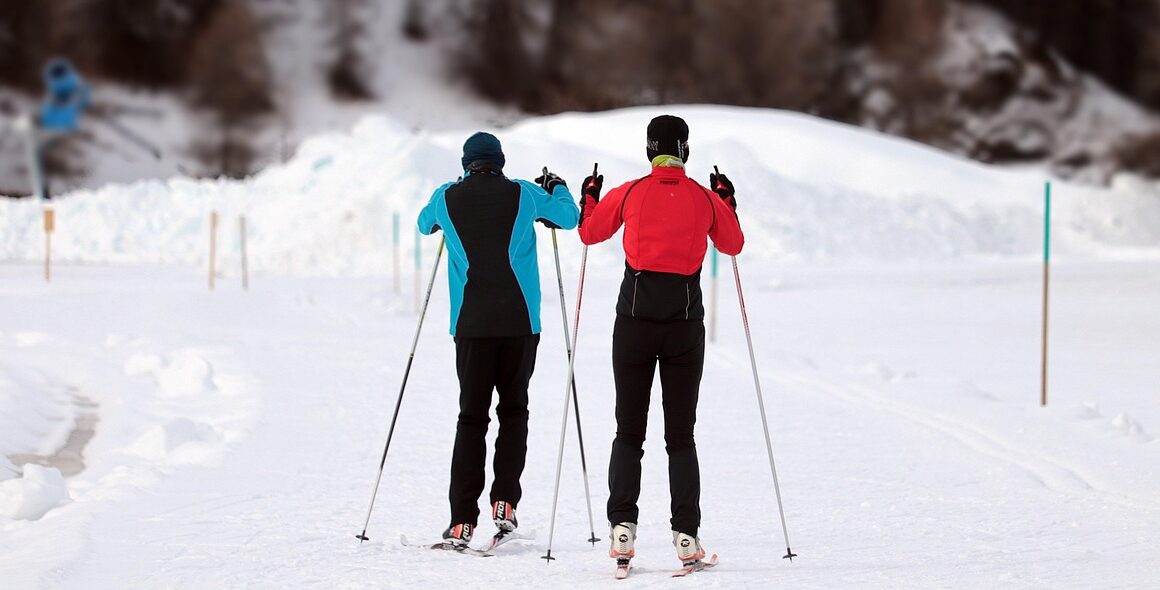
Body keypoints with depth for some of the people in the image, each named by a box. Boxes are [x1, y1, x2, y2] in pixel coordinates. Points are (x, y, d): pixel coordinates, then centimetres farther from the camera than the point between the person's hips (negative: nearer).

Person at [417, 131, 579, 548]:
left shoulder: (447, 198, 5)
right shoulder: (524, 194, 3)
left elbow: (424, 225, 28)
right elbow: (570, 218, 19)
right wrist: (557, 187, 38)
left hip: (471, 323, 1)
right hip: (519, 321, -1)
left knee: (471, 416, 3)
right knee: (513, 409, 12)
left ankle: (462, 520, -5)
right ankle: (504, 501, -1)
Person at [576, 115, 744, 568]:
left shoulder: (629, 194, -2)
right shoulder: (707, 199, 1)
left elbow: (589, 232, 13)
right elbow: (732, 245, 17)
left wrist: (589, 197, 32)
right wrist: (727, 202, 32)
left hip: (635, 317, -1)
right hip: (685, 321, 1)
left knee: (628, 431, 6)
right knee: (681, 435, 6)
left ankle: (622, 526, -7)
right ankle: (686, 534, -2)